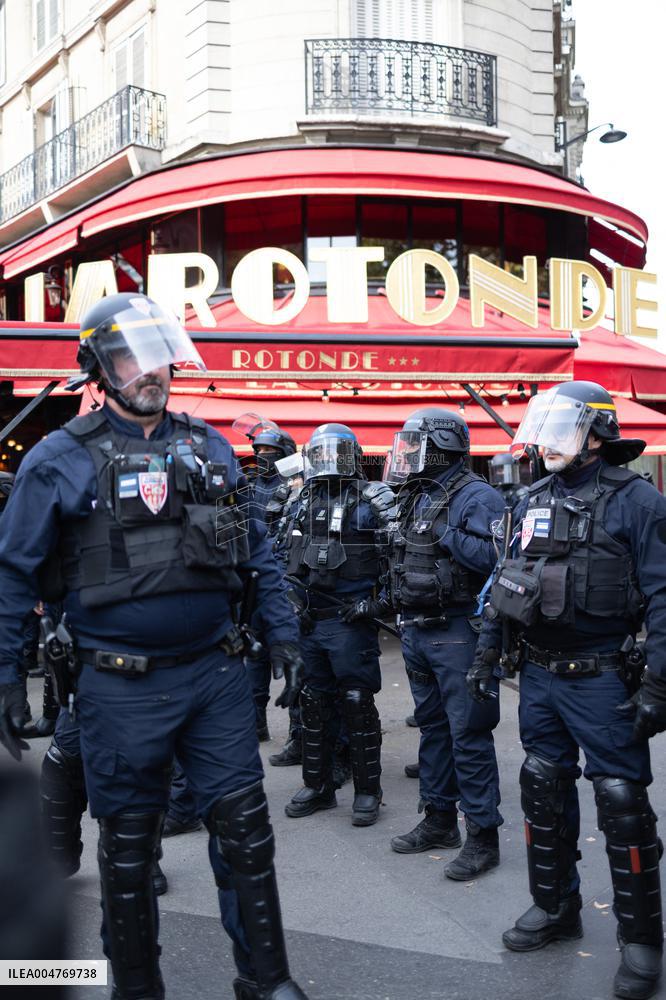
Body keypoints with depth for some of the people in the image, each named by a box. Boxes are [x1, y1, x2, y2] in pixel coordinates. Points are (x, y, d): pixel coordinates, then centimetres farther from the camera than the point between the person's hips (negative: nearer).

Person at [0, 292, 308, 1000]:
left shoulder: (210, 447, 8)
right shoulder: (62, 458, -4)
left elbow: (255, 550, 14)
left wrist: (282, 635, 9)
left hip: (215, 673, 3)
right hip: (122, 687, -3)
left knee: (245, 828, 7)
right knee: (128, 846, 11)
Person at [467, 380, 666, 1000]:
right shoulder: (534, 500, 9)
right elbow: (505, 580, 16)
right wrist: (487, 652, 13)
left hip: (601, 679, -6)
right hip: (538, 674, 6)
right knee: (544, 791, 15)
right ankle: (555, 908, 32)